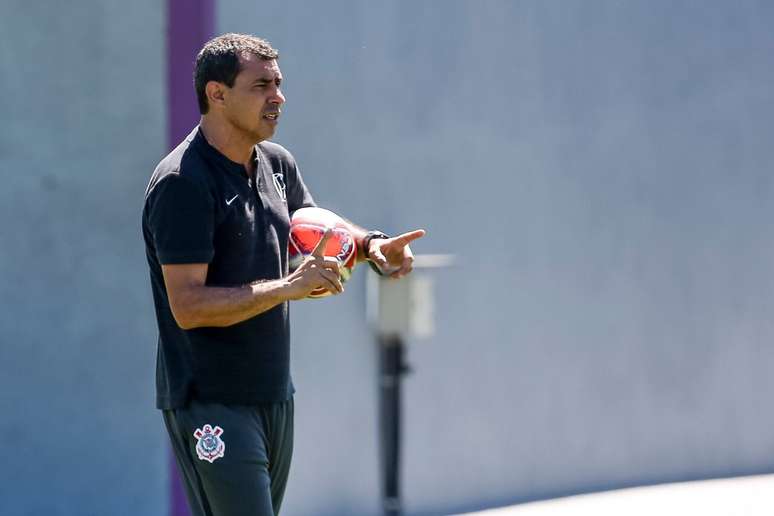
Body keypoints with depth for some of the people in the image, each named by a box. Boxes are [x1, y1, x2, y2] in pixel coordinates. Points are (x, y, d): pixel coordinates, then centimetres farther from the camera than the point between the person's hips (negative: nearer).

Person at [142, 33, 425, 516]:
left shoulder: (277, 164, 10)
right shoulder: (182, 182, -16)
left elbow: (316, 228, 29)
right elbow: (188, 306, -22)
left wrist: (371, 244, 7)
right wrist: (287, 287, -26)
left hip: (274, 397, 9)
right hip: (209, 404, -9)